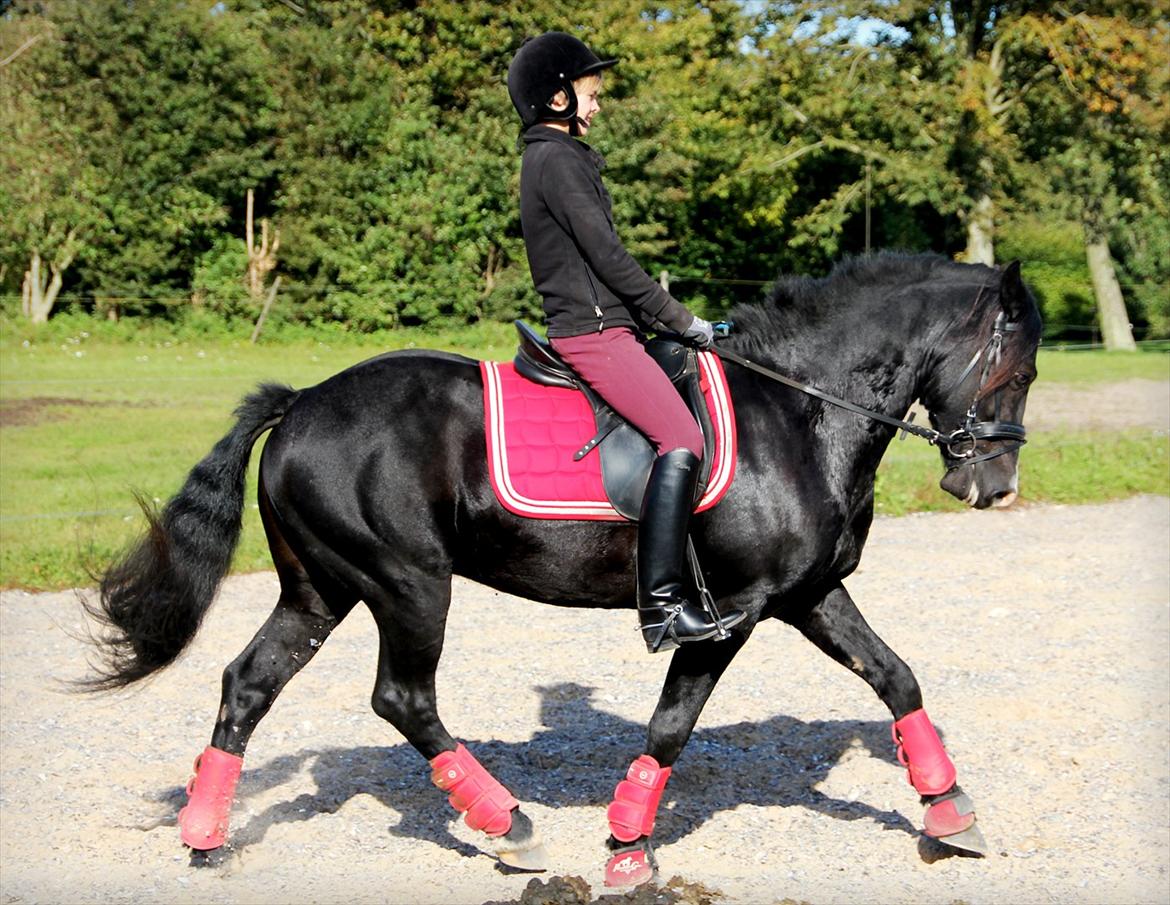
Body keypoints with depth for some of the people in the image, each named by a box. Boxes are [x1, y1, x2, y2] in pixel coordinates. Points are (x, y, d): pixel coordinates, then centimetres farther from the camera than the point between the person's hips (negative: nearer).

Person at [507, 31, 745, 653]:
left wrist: (658, 318, 16)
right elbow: (606, 254, -15)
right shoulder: (556, 159, -10)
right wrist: (677, 318, -9)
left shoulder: (561, 158, 22)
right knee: (681, 441, -23)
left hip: (601, 327, 11)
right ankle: (661, 607, -26)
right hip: (592, 332, -11)